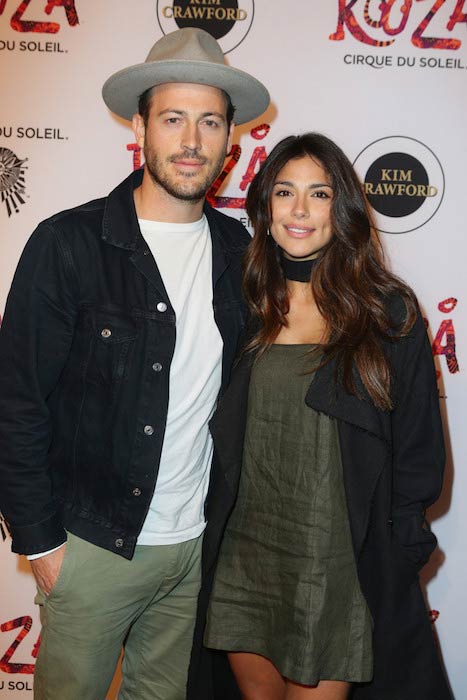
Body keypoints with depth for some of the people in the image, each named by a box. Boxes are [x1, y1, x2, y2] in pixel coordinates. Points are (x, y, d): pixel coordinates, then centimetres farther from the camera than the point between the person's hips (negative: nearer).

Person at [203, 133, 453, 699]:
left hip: (339, 566, -3)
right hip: (246, 557, 4)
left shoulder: (388, 312, -7)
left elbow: (418, 450, -3)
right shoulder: (250, 306, 3)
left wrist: (398, 556, -5)